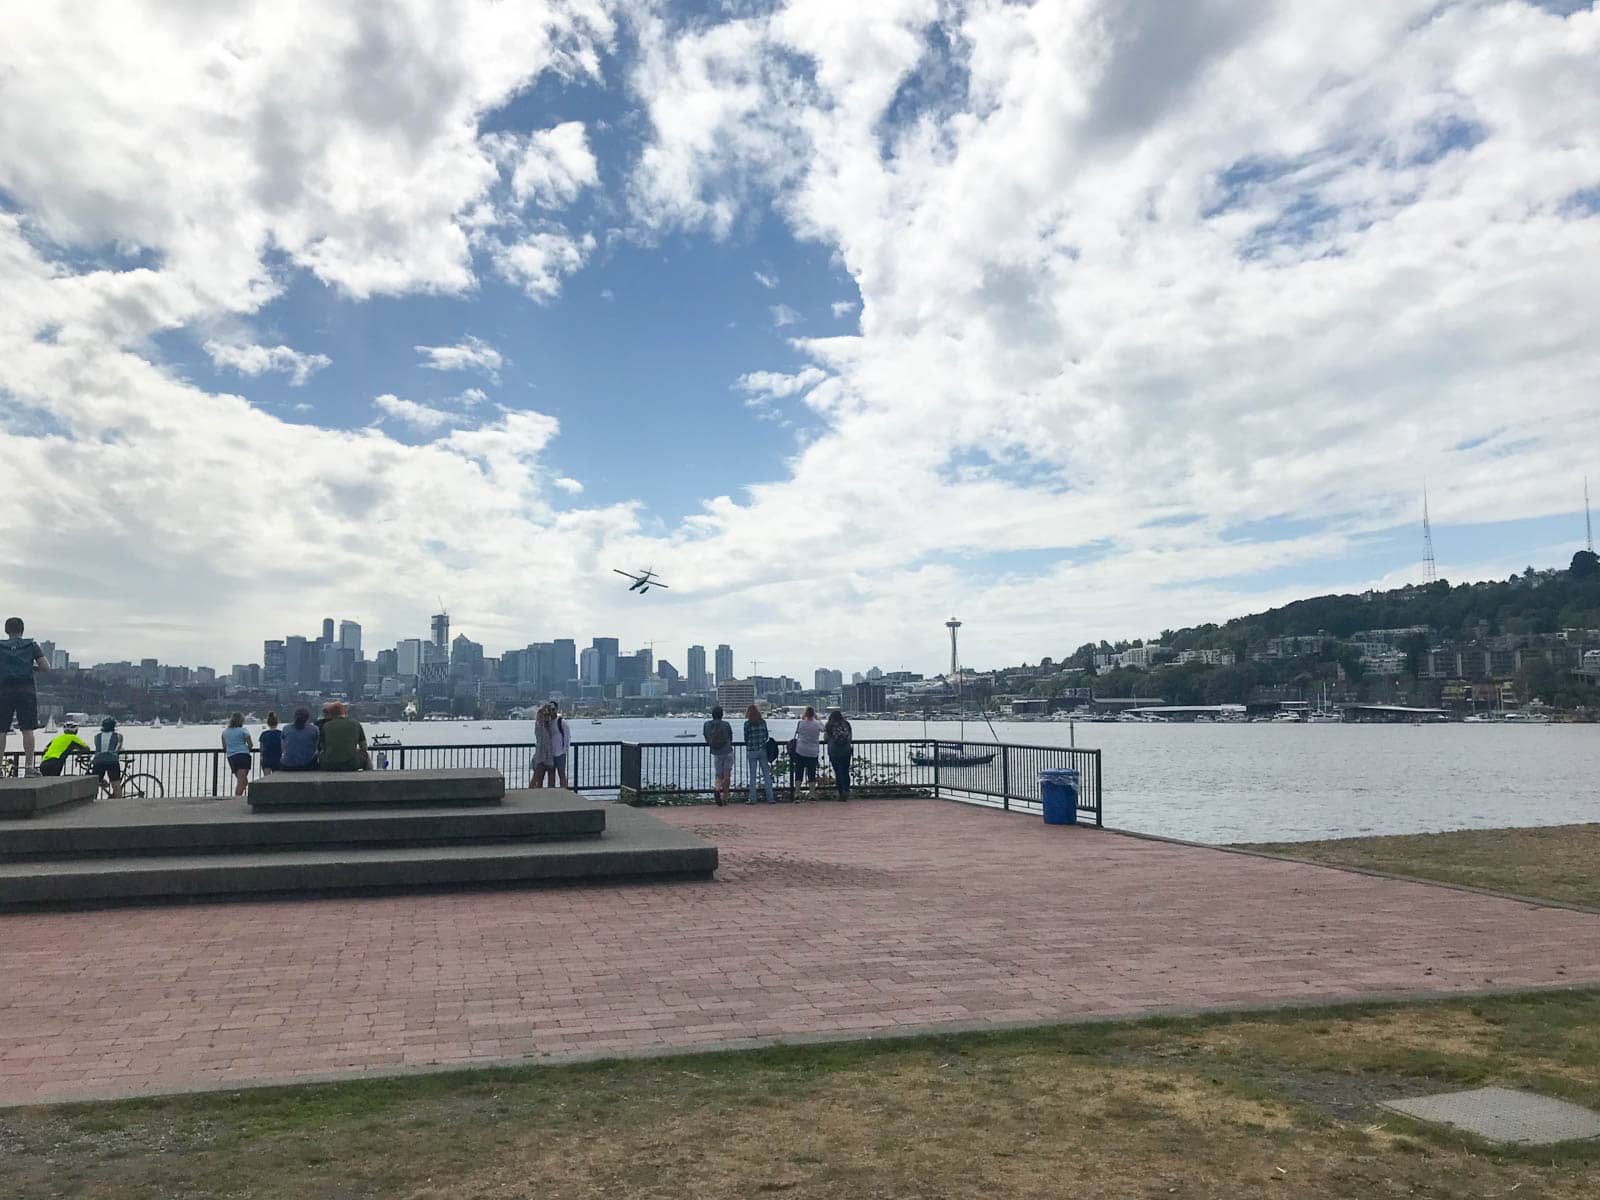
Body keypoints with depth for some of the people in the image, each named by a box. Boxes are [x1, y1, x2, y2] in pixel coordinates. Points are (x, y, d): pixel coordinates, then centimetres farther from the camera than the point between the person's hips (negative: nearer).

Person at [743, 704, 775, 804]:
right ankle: (770, 797, 7)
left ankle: (752, 799, 6)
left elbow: (746, 738, -4)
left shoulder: (747, 724, -9)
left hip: (752, 751, -3)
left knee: (753, 775, 4)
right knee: (767, 774, 8)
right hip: (763, 750, 3)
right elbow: (767, 736, 7)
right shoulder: (763, 722, 1)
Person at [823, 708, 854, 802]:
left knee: (838, 773, 3)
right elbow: (850, 738, 9)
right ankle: (847, 789, -4)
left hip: (834, 751, -2)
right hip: (846, 751, 2)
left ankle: (841, 792, 3)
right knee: (845, 772, 10)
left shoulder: (829, 725, -1)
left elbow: (825, 738, 1)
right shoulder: (846, 724, 6)